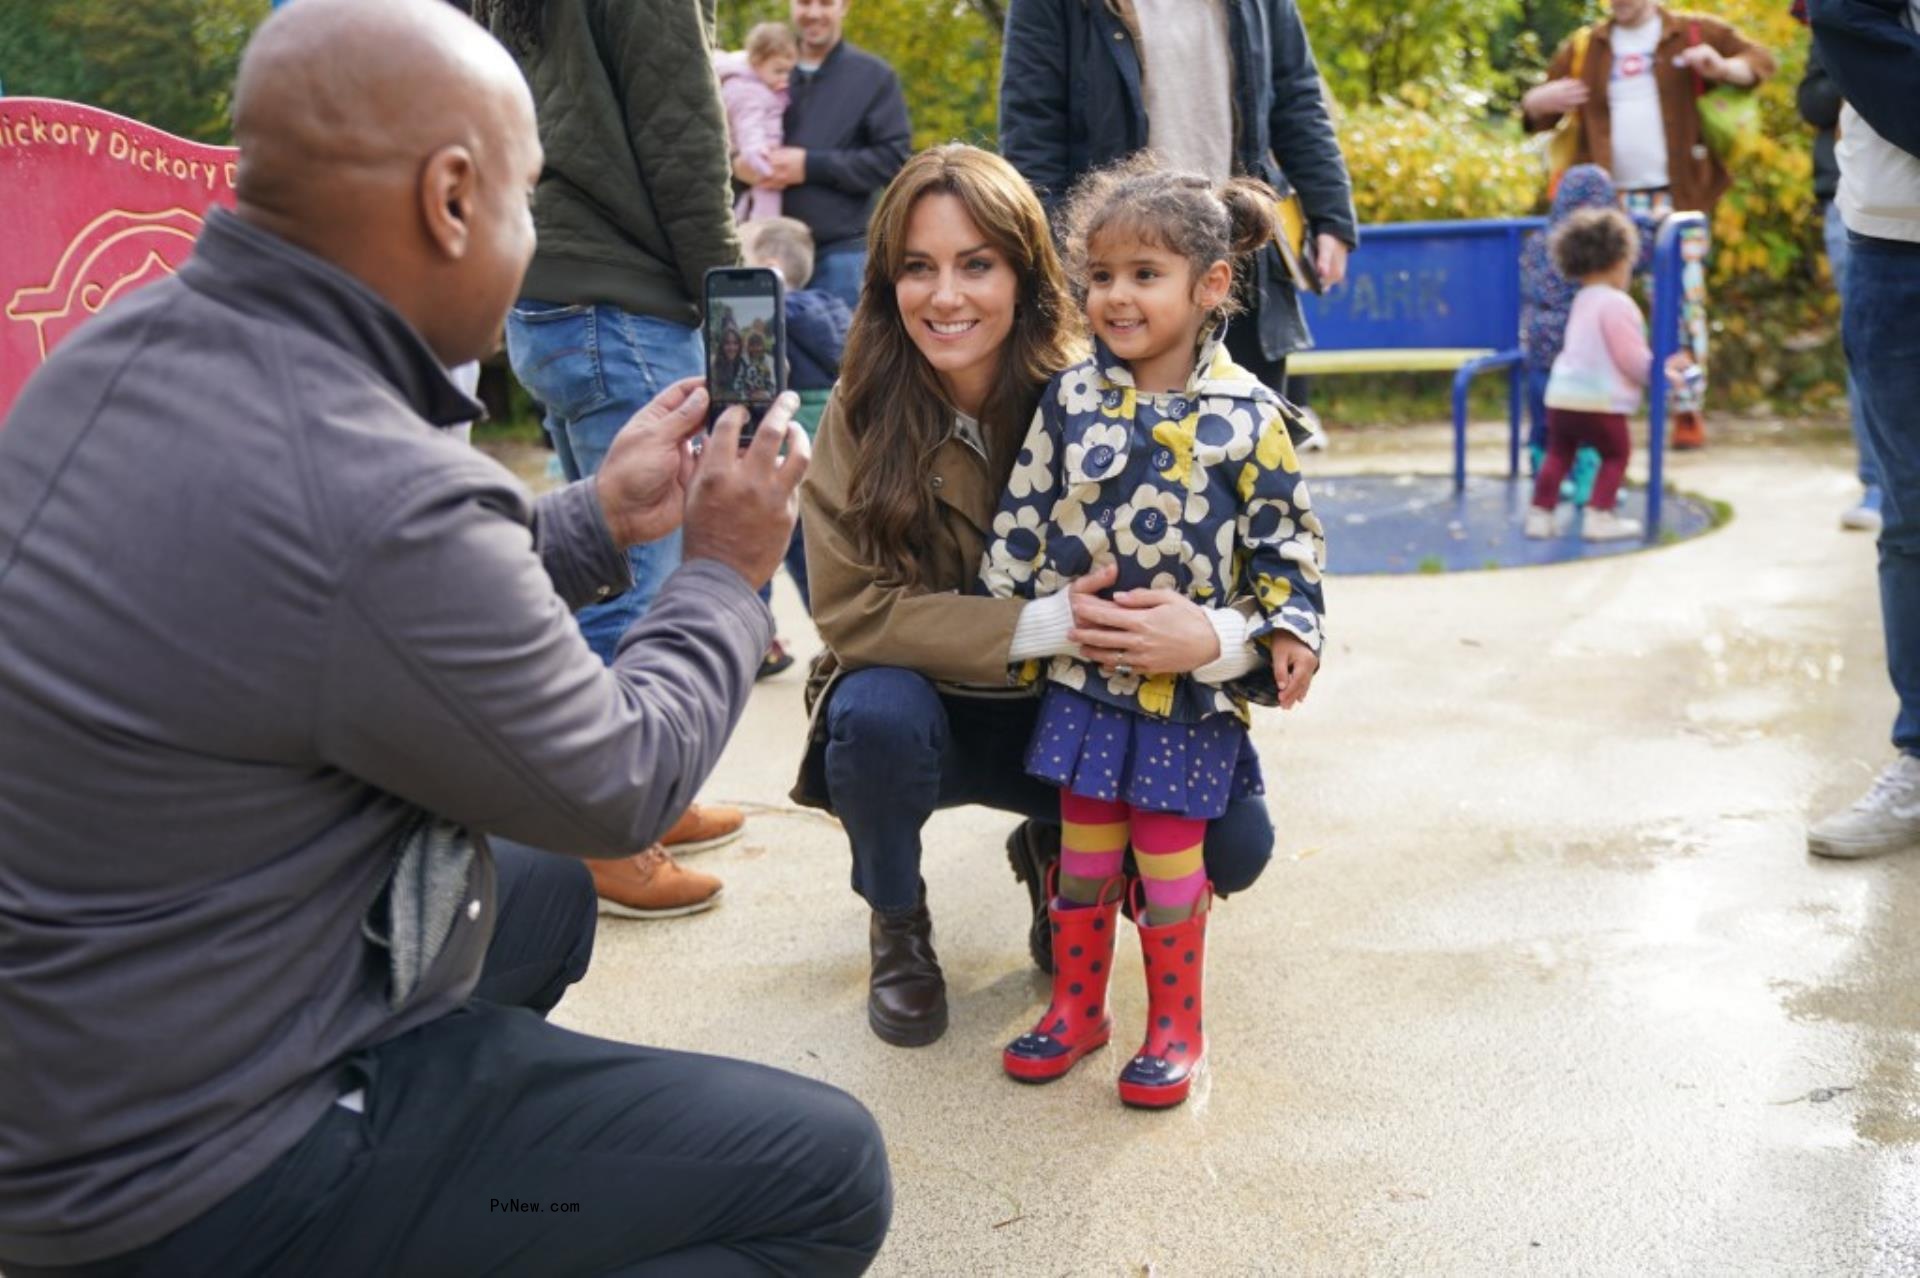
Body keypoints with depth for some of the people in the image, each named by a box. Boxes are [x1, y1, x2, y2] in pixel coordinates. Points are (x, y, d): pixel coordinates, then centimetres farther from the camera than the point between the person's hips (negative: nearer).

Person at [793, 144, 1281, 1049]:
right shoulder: (864, 414, -16)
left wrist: (1216, 639, -42)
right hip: (922, 712, 0)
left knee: (1234, 844, -21)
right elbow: (853, 608, -23)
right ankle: (897, 926, 0)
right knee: (878, 711, -34)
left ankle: (1053, 856, 15)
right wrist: (1045, 626, -33)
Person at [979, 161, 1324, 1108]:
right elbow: (1023, 516, 5)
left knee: (1168, 855, 5)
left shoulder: (1246, 416, -7)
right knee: (1083, 847, 12)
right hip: (1082, 668, 3)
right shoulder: (1071, 399, -1)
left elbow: (1286, 533, -1)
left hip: (1189, 676, -3)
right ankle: (1077, 1004, 29)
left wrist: (1290, 627, -8)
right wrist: (1001, 619, 6)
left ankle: (1175, 1026, 22)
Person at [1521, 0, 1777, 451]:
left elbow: (1760, 61, 11)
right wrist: (1540, 100, -8)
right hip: (1609, 202, 2)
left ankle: (1688, 412, 4)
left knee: (1682, 303, -4)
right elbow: (1535, 114, 16)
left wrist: (1723, 68, -11)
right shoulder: (1583, 48, 13)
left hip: (1675, 200, -2)